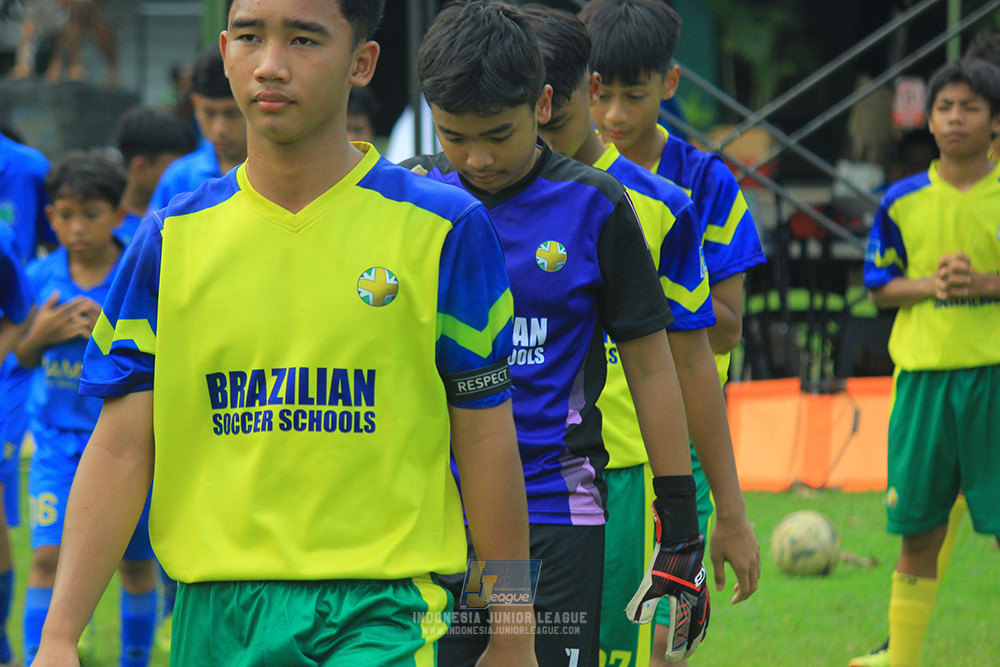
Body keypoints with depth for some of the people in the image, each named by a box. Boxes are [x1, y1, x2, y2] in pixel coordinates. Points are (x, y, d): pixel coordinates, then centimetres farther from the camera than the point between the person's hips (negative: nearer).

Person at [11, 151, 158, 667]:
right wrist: (39, 335, -11)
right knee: (49, 556, -11)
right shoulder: (42, 276, 1)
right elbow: (23, 361, 11)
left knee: (136, 563, 9)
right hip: (60, 436, 1)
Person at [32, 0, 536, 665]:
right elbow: (123, 447, 5)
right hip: (213, 609, 3)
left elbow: (486, 444, 3)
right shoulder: (171, 239, 7)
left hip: (382, 611, -3)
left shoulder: (442, 229, 0)